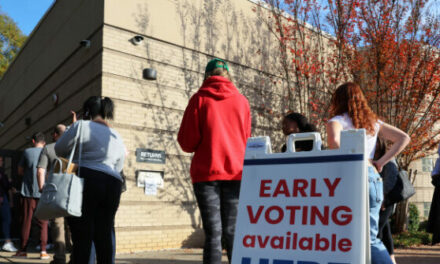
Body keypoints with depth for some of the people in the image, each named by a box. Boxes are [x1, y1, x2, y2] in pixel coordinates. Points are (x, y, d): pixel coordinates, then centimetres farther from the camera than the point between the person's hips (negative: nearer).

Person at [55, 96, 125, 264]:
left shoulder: (82, 126, 1)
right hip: (111, 185, 5)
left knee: (82, 236, -5)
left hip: (85, 181, -5)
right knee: (104, 236, 7)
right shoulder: (118, 138, 20)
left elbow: (59, 149, 5)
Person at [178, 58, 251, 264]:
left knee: (213, 233, 0)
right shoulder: (241, 100, 8)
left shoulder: (200, 98, 0)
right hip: (236, 172, 2)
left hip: (206, 172, -2)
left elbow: (187, 141, -3)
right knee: (232, 232, 7)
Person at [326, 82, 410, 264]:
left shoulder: (337, 121, 0)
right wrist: (381, 162, 10)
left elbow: (333, 141, -22)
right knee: (370, 238, 9)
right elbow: (404, 138, 16)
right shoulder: (374, 122, 18)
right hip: (373, 179, 6)